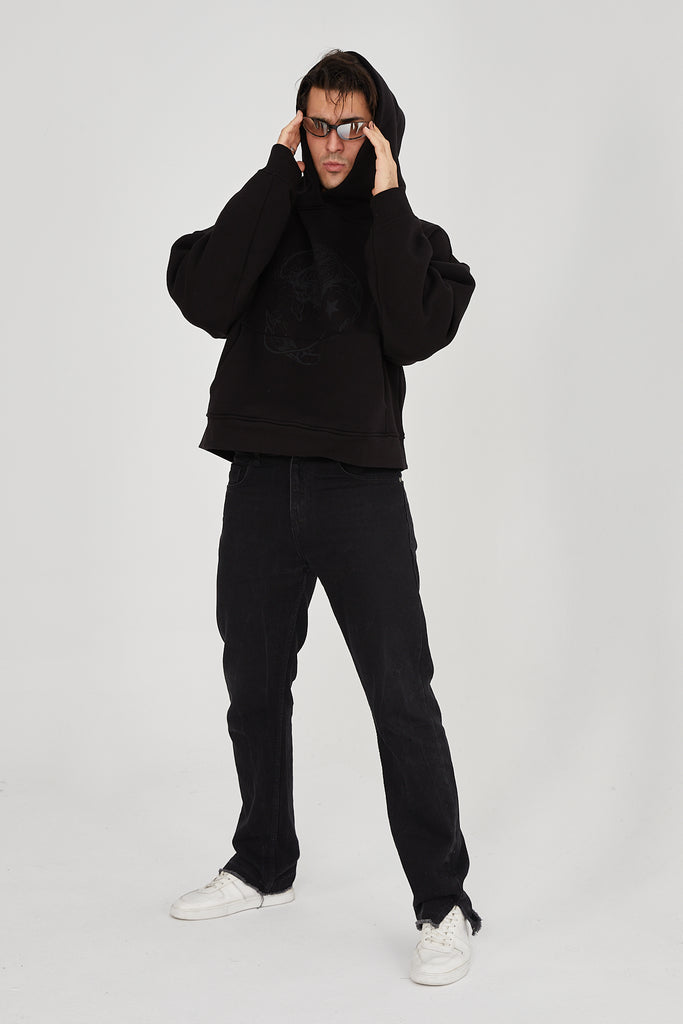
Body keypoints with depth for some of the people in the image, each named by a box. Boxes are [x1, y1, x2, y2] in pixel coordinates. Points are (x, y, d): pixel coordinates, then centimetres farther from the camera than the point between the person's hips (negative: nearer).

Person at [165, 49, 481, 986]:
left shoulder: (411, 237, 7)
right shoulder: (264, 216, 11)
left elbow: (413, 336, -14)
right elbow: (207, 302, -11)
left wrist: (385, 203, -9)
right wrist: (277, 174, -7)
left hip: (361, 491, -3)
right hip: (258, 485, 3)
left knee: (403, 700, -5)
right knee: (254, 689, 14)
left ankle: (444, 905, 4)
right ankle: (264, 866, 33)